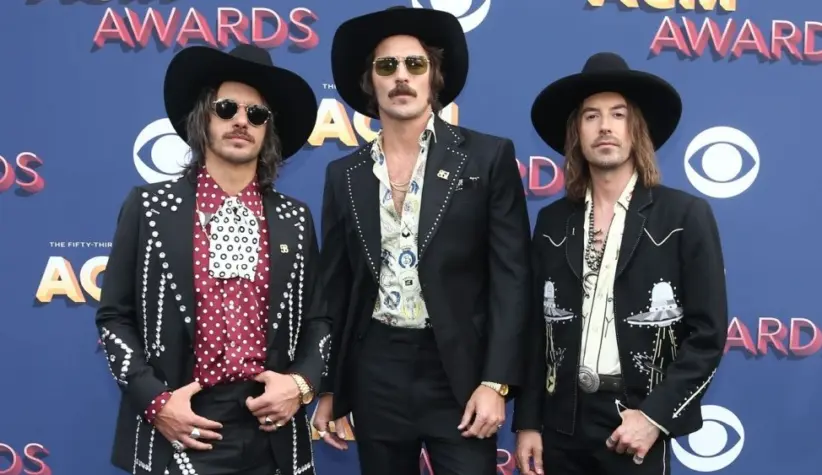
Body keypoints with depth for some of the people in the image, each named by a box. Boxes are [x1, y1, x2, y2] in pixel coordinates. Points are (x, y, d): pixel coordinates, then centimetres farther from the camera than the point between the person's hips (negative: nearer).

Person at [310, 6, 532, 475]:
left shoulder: (488, 156, -2)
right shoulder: (344, 174, 7)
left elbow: (511, 276, -5)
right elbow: (335, 288, 10)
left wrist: (496, 382, -11)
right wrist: (328, 388, 8)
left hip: (458, 369, -3)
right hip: (374, 371, 3)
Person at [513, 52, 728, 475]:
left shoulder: (686, 215, -4)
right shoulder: (552, 222, 5)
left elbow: (708, 334, -6)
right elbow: (537, 328, 6)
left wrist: (654, 416, -13)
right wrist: (527, 421, 3)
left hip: (638, 420, -3)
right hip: (562, 421, 3)